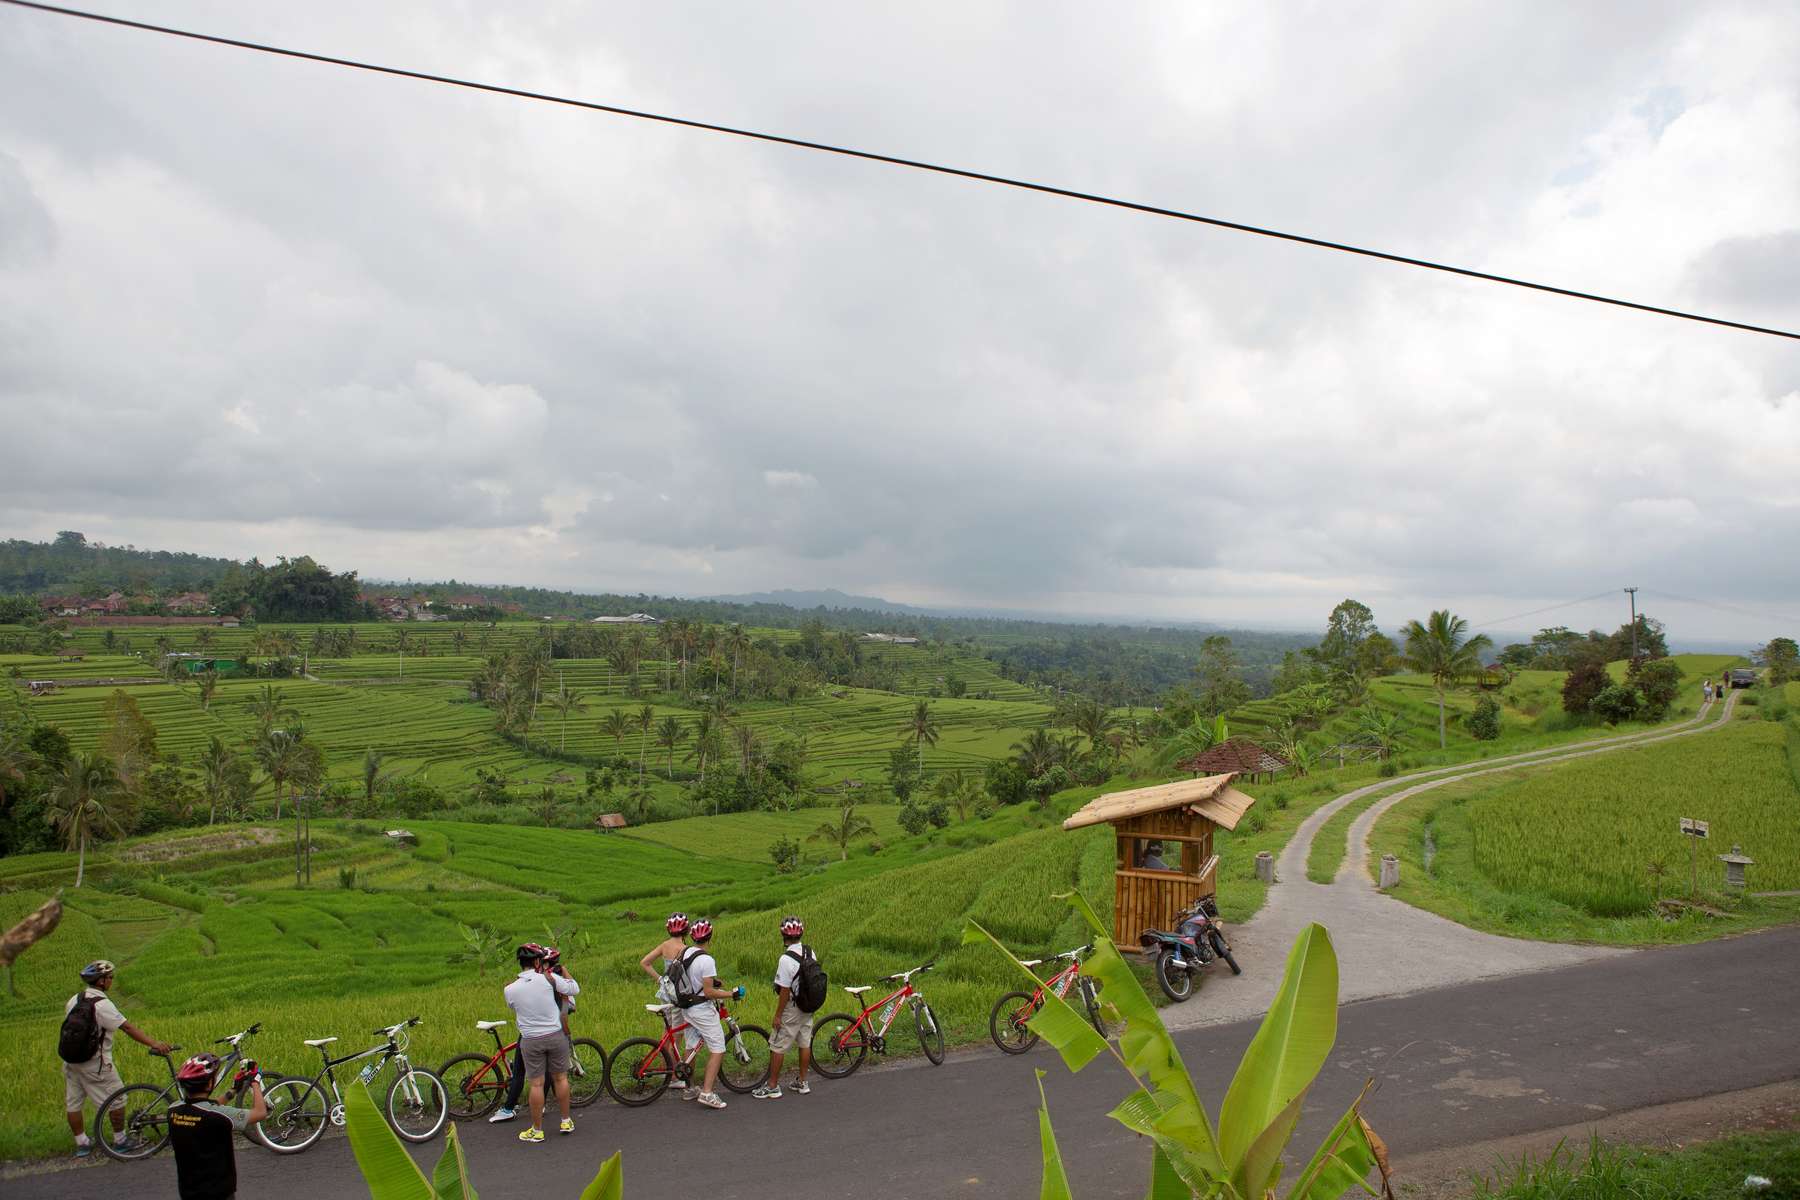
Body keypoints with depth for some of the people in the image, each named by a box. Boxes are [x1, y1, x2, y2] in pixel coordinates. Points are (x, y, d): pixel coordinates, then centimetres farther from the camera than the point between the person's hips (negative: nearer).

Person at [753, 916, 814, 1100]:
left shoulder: (786, 959, -24)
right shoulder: (810, 953, -1)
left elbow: (785, 990, -21)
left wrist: (778, 1015, -12)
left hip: (791, 1009, -8)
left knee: (777, 1047, 4)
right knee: (805, 1044, 16)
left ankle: (772, 1087, 10)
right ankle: (802, 1082, 26)